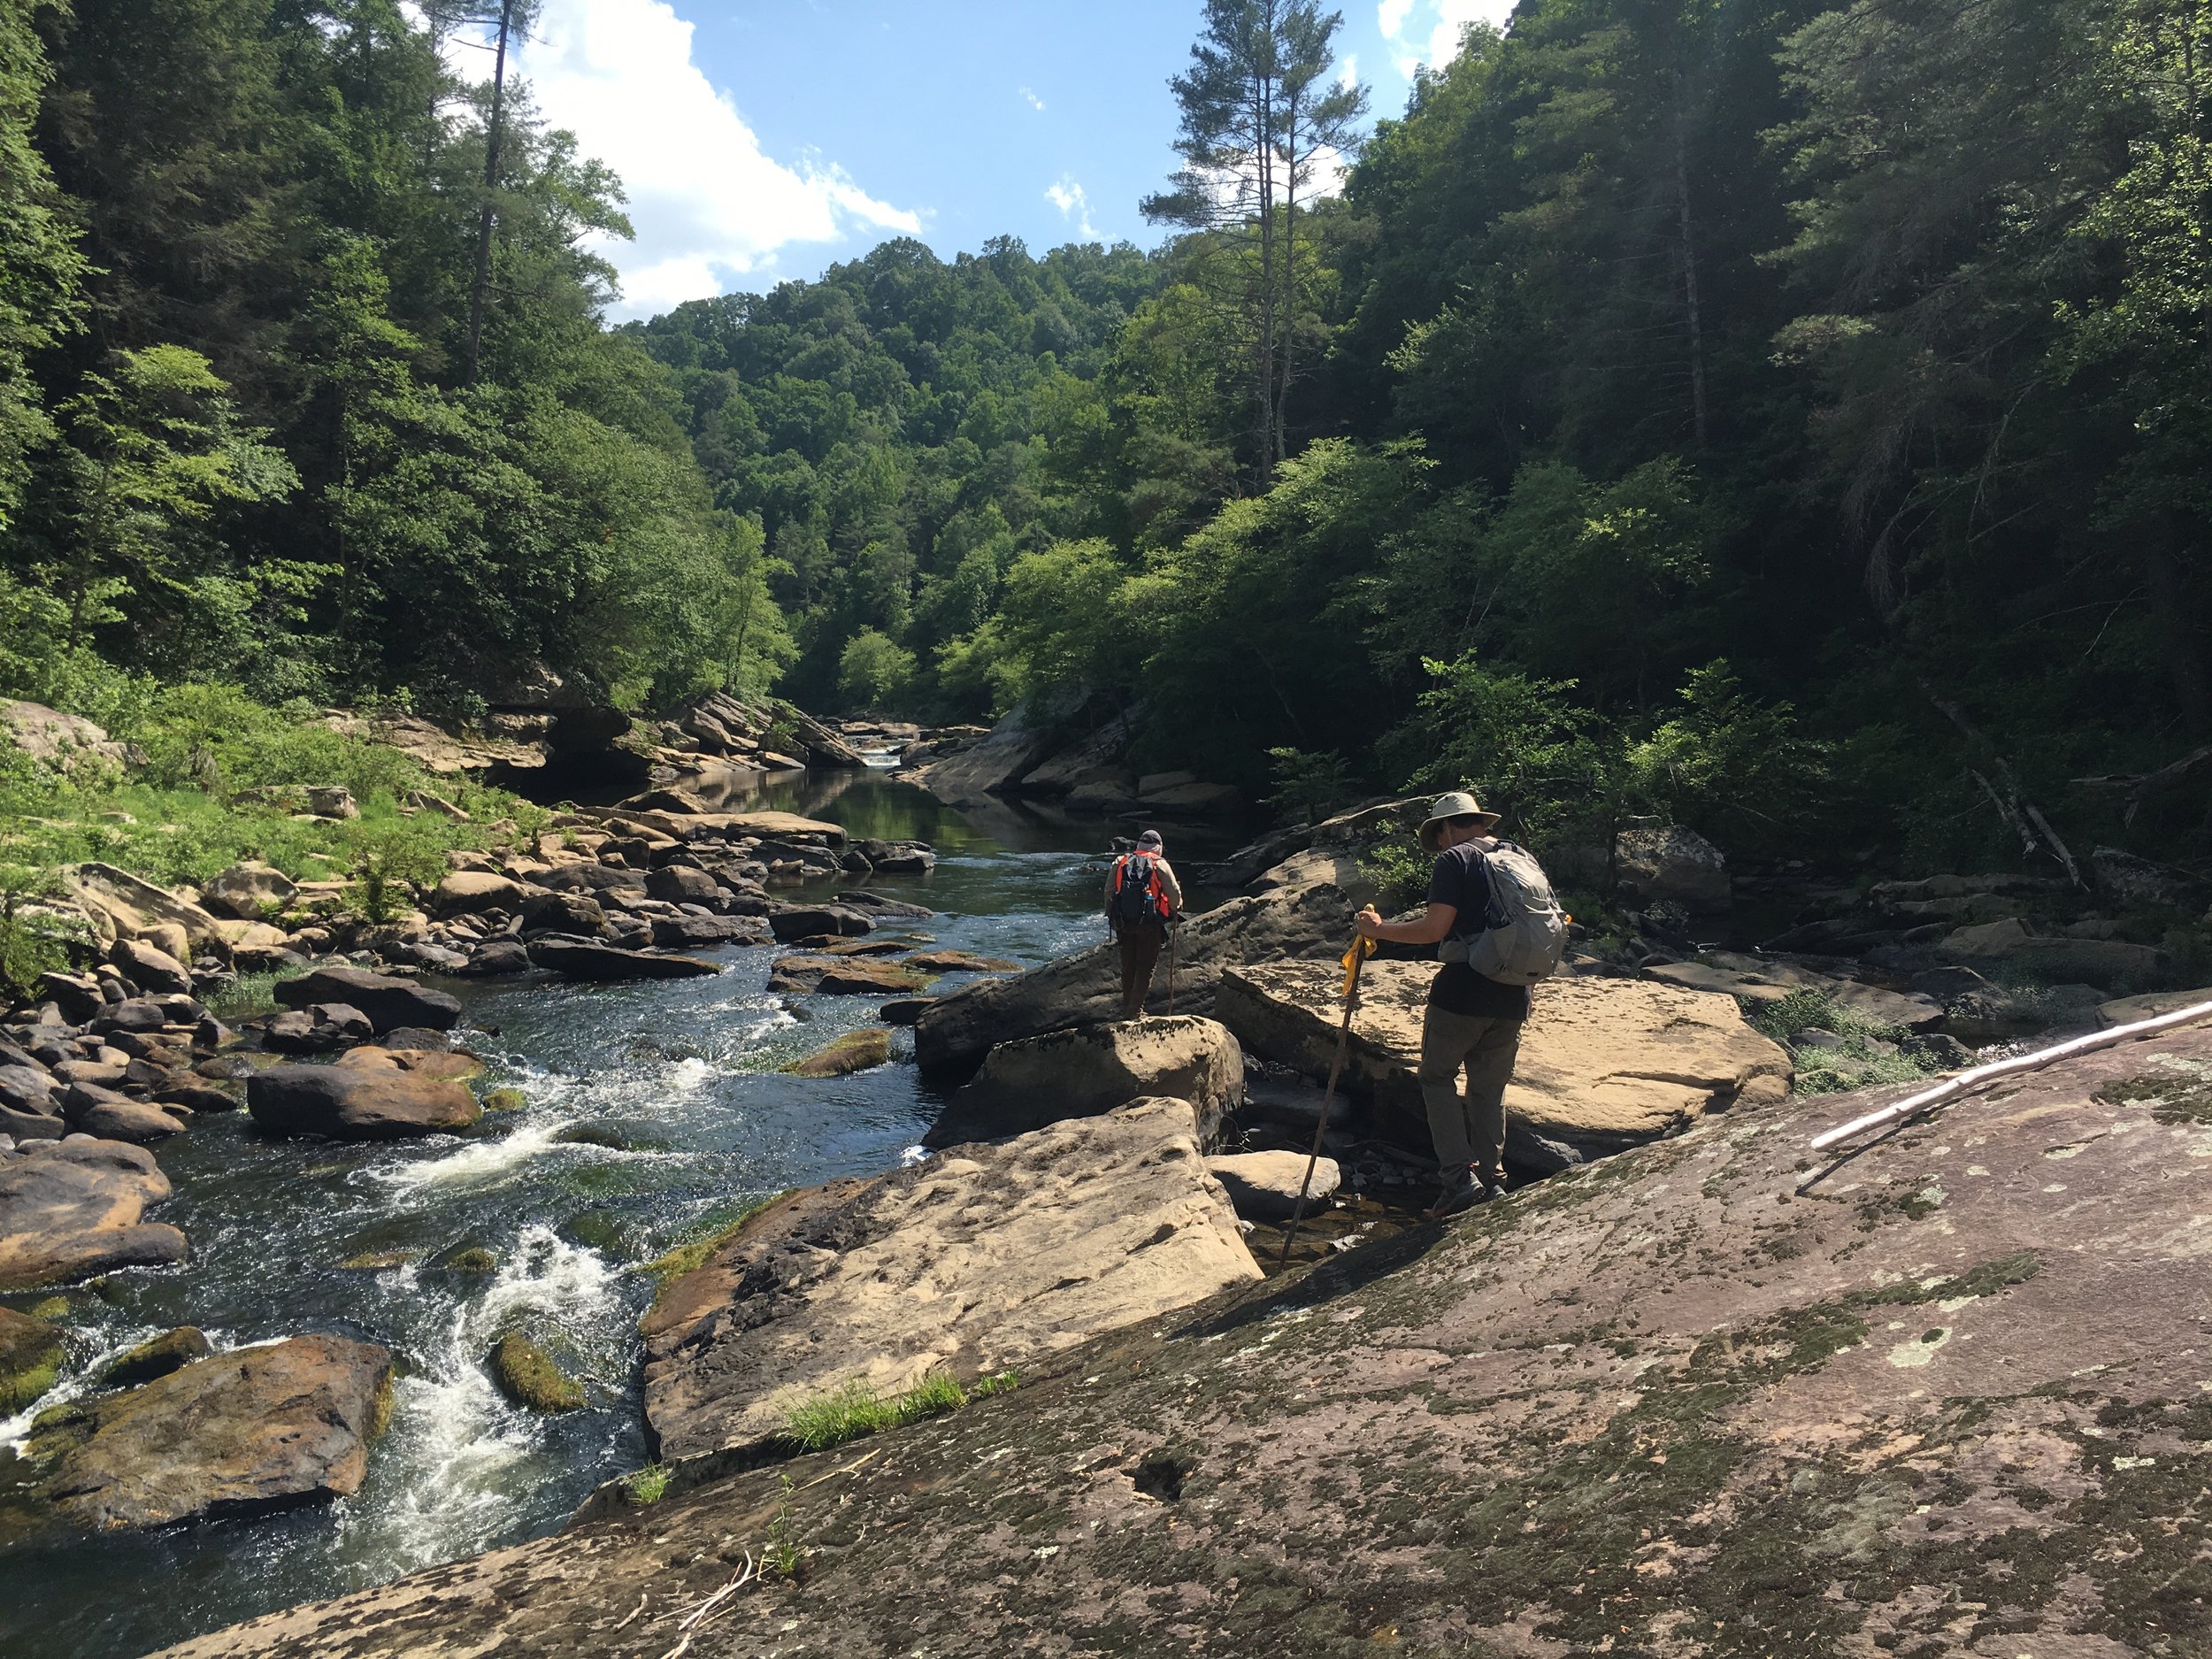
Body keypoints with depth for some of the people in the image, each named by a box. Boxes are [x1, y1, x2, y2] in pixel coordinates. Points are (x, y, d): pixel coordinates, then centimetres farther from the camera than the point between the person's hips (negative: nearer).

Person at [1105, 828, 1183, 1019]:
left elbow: (1109, 891, 5)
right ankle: (1134, 1011, 0)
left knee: (1128, 967, 16)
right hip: (1150, 925, -4)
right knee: (1145, 968, 4)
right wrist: (1175, 910, 12)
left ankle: (1127, 1008, 25)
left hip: (1124, 924, 4)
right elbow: (1174, 893, -7)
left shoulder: (1120, 863, 6)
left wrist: (1111, 917, 14)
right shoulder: (1160, 864, -4)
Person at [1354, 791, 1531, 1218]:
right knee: (1489, 1090, 16)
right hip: (1512, 1000, 6)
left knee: (1437, 1077, 10)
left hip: (1461, 994, -6)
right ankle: (1492, 1181, 15)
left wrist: (1378, 929, -5)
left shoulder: (1455, 860, -6)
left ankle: (1460, 1175, 0)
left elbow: (1435, 929, -16)